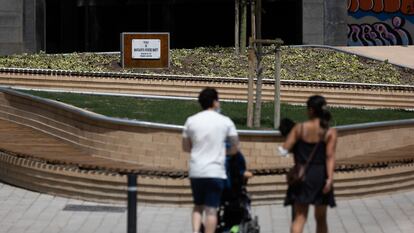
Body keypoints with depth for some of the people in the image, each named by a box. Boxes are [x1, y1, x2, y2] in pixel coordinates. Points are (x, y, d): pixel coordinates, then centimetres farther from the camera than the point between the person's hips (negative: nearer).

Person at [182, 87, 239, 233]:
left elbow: (185, 147, 12)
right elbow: (235, 148, 2)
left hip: (195, 172, 3)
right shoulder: (225, 122, -2)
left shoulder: (191, 121, 4)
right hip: (215, 171, -3)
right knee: (211, 209, 0)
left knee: (198, 206, 17)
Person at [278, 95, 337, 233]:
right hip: (320, 175, 1)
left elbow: (284, 150, -7)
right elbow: (330, 157, -13)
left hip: (302, 175, -1)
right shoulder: (330, 132, -4)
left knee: (299, 217, -2)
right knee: (321, 218, 16)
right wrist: (330, 178, -16)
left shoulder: (299, 128, -5)